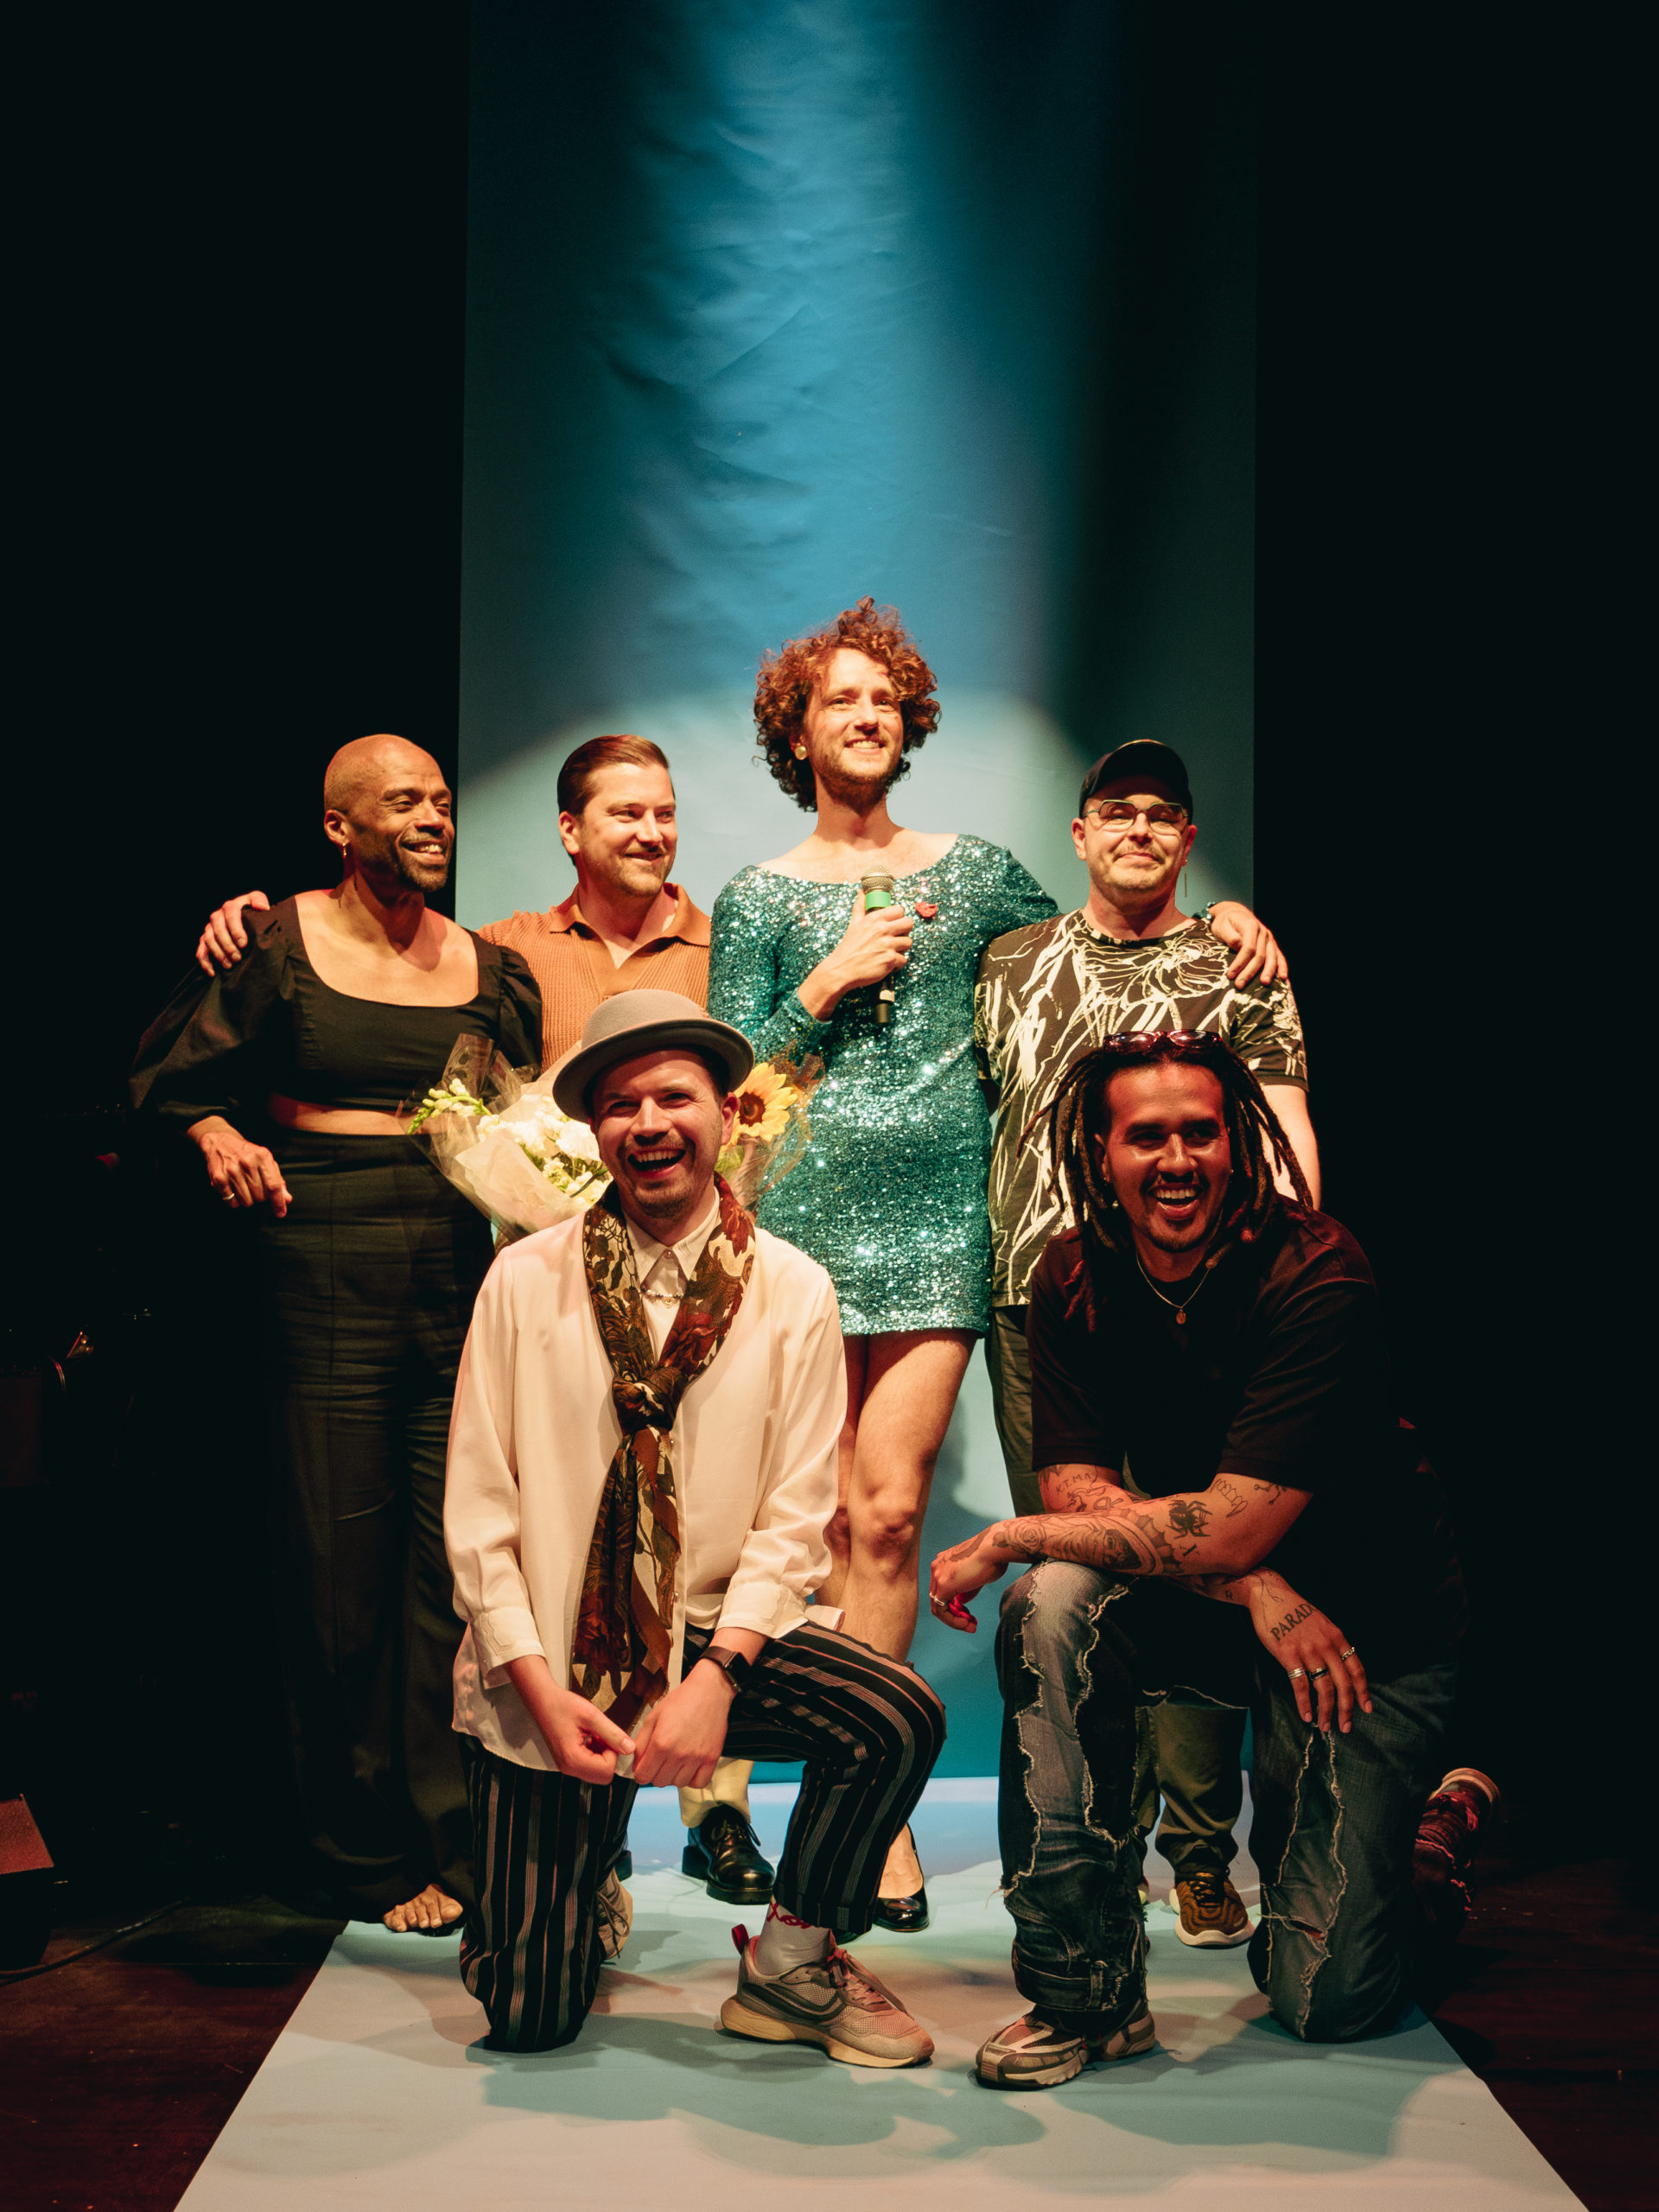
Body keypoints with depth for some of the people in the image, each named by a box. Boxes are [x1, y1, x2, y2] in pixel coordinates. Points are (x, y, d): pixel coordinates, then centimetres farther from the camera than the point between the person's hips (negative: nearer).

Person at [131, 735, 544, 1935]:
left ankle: (455, 1840, 11)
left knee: (458, 1564, 1)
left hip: (456, 1269, 3)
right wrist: (221, 1137, -13)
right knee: (340, 1568, 2)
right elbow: (172, 1081, 6)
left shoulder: (491, 969, 11)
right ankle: (369, 1850, 15)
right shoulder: (277, 946, 1)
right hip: (321, 1268, -3)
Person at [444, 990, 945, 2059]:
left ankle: (789, 1966, 0)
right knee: (530, 2016, -6)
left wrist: (715, 1675, -19)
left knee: (899, 1719, -28)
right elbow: (479, 1505, -3)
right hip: (549, 1657, -1)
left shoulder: (792, 1291, -1)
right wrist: (541, 1689, -14)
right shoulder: (527, 1280, -2)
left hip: (720, 1633, 1)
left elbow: (795, 1513, -5)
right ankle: (581, 1894, 32)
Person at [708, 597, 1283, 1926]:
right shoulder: (761, 898, 10)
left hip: (943, 1211, 1)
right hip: (811, 1212, 0)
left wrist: (1210, 917, 6)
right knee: (829, 1517, -2)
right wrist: (832, 982, -6)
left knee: (888, 1511, -7)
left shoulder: (975, 869, 14)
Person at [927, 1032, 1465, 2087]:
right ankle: (1085, 1991, -17)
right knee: (1054, 1606, -30)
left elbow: (1229, 1528, -29)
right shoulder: (1075, 1281, -8)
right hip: (1206, 1604, 4)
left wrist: (1003, 1541, -21)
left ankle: (1425, 1822, 25)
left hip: (1373, 1622, -4)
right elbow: (1077, 1491, -12)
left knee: (1332, 2000, -9)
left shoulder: (1315, 1275, -24)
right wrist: (1255, 1589, -27)